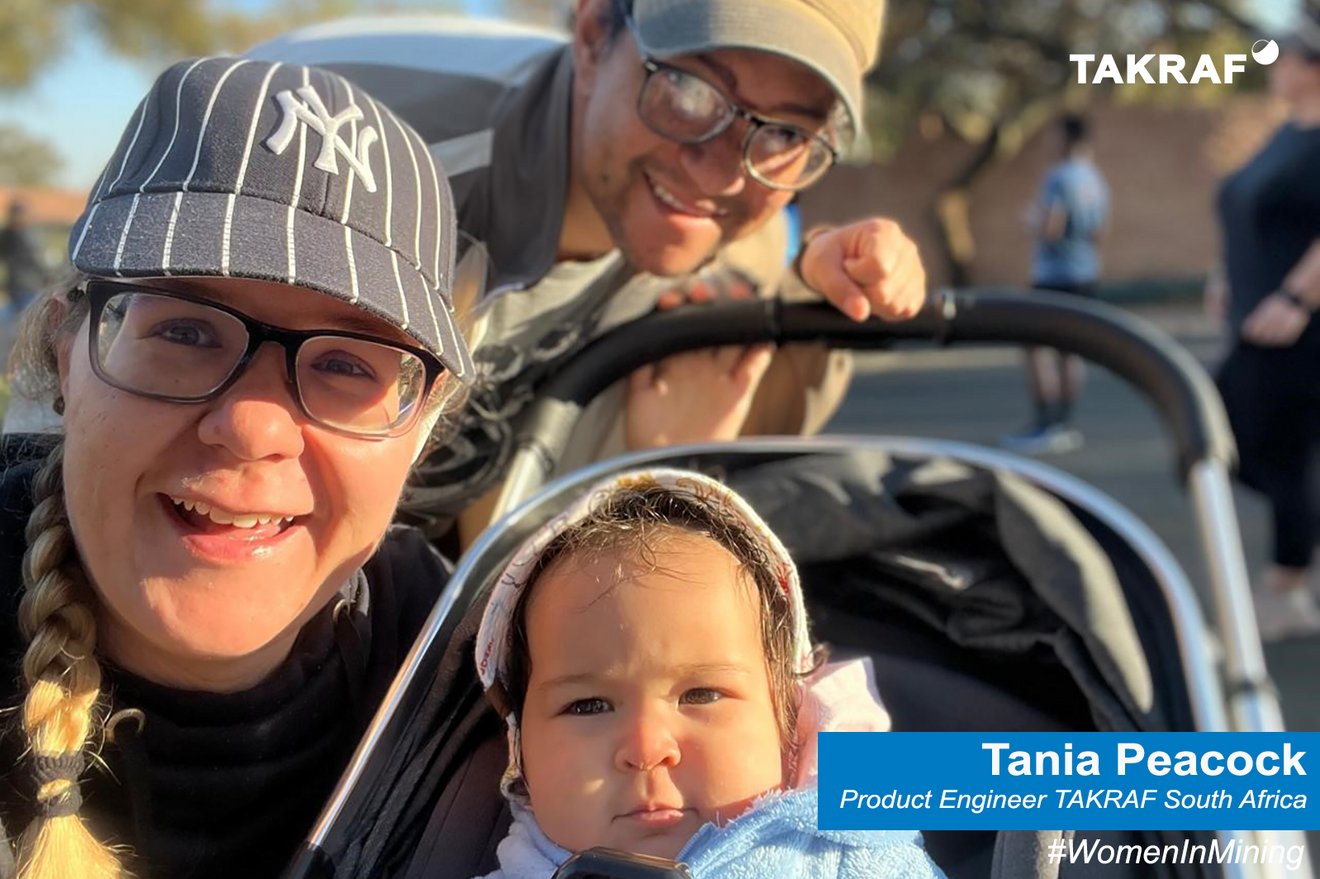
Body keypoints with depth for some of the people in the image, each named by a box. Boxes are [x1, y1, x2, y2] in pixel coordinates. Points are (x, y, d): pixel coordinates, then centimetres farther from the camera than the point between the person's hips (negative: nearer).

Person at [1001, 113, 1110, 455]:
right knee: (1069, 350, 11)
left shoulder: (1059, 177, -16)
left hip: (1054, 276, -8)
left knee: (1037, 347, -6)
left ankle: (1045, 424, -10)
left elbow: (1051, 229, -21)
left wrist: (1032, 219, -3)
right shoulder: (1096, 180, 10)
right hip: (1086, 274, 9)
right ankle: (1064, 424, 15)